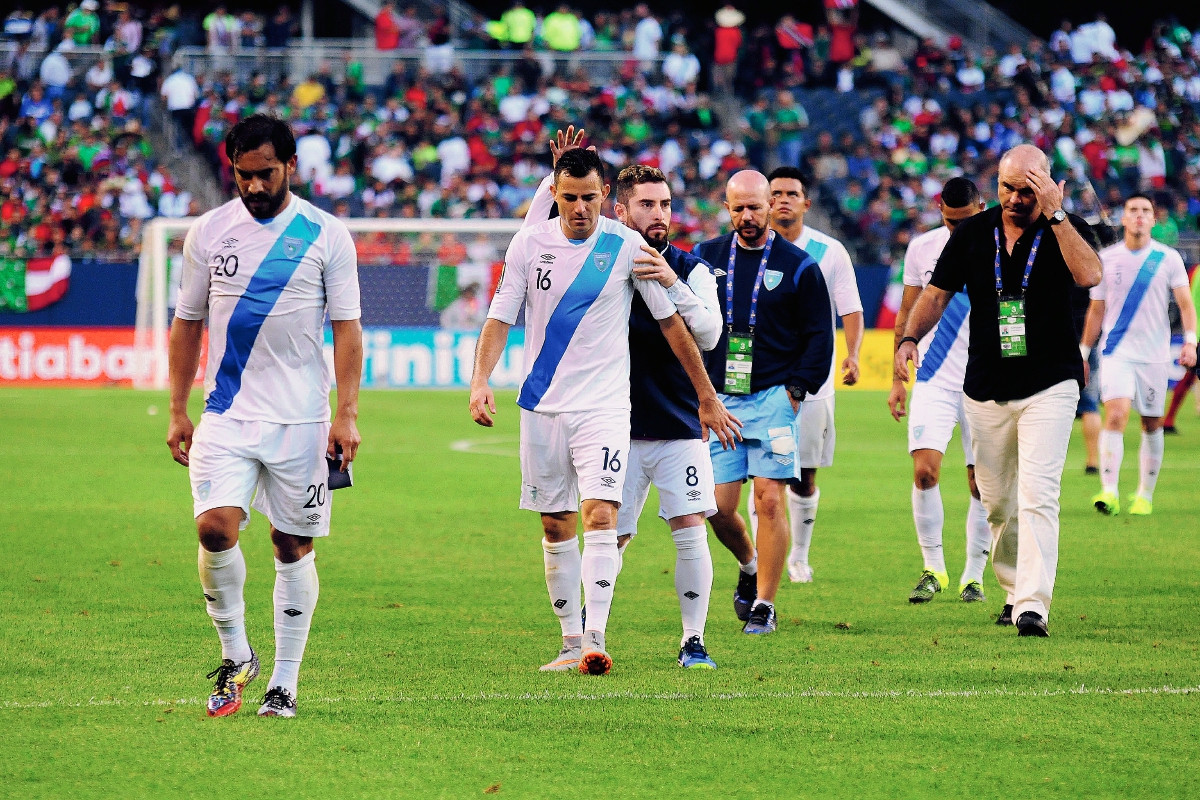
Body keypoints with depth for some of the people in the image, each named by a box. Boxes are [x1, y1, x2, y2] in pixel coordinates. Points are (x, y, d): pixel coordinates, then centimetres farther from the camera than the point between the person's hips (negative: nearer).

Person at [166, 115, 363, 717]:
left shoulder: (326, 235, -1)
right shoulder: (208, 232, 4)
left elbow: (346, 327, 1)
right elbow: (187, 322, 12)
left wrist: (347, 413, -7)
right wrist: (177, 412, 9)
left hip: (301, 419, -1)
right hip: (227, 414, 1)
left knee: (293, 547, 3)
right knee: (215, 528, -17)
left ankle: (284, 683, 12)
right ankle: (234, 653, 3)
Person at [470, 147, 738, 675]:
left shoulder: (627, 246, -4)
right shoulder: (529, 244, 0)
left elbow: (671, 322, 3)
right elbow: (501, 317, 3)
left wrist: (706, 397, 6)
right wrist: (481, 380, -13)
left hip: (604, 406, -3)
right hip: (542, 404, 3)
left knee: (599, 514, -18)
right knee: (556, 527, 8)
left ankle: (595, 640, -23)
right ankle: (571, 643, 18)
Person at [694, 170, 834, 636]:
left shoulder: (797, 266, 1)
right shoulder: (707, 258, 8)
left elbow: (819, 336, 4)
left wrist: (796, 388, -5)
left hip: (773, 398, -3)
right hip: (718, 400, 3)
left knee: (770, 501, -9)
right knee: (717, 507, -1)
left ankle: (763, 605, -1)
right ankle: (749, 566, 29)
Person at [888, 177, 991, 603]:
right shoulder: (922, 248, 4)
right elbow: (907, 316, 12)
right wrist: (898, 379, 9)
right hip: (934, 381, 1)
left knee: (982, 483, 0)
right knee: (924, 470, -14)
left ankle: (973, 575, 13)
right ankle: (933, 568, -1)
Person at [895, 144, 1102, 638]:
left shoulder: (1066, 230, -5)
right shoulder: (973, 233, 5)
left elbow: (1089, 275, -25)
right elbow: (937, 293, 8)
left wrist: (1055, 214, -26)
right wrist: (910, 338, -9)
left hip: (1049, 388, -4)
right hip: (985, 389, 4)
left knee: (1037, 495, -16)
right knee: (996, 502, 11)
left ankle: (1034, 606, -20)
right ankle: (1014, 591, 29)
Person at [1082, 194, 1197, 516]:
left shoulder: (1168, 258, 2)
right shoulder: (1106, 258, 5)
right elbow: (1096, 310, 13)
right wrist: (1083, 353, 13)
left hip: (1154, 354, 1)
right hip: (1116, 353, -1)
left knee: (1152, 425, 6)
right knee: (1115, 415, -18)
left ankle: (1145, 495, 19)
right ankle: (1109, 492, -23)